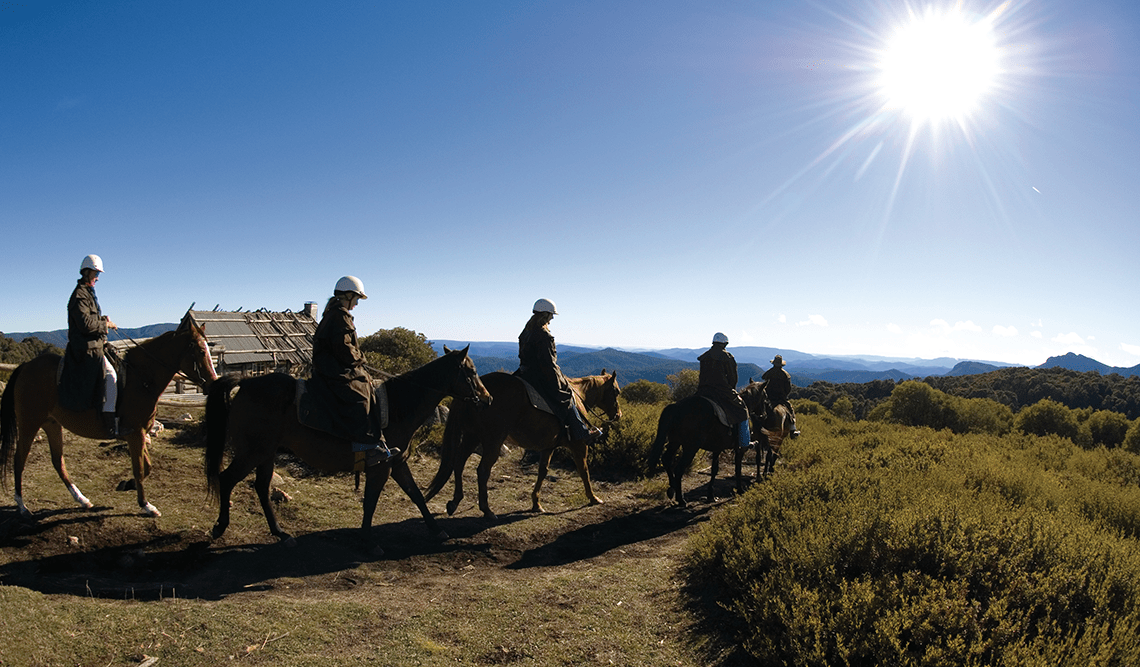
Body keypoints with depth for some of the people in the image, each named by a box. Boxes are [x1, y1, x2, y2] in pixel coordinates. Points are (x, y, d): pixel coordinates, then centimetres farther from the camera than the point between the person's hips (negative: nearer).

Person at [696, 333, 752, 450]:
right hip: (723, 391, -5)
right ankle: (744, 442, 10)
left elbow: (702, 376, 11)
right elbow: (733, 378, -2)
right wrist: (731, 390, 14)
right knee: (742, 410, 11)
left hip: (703, 391, 5)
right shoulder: (728, 357, -5)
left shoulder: (704, 357, 9)